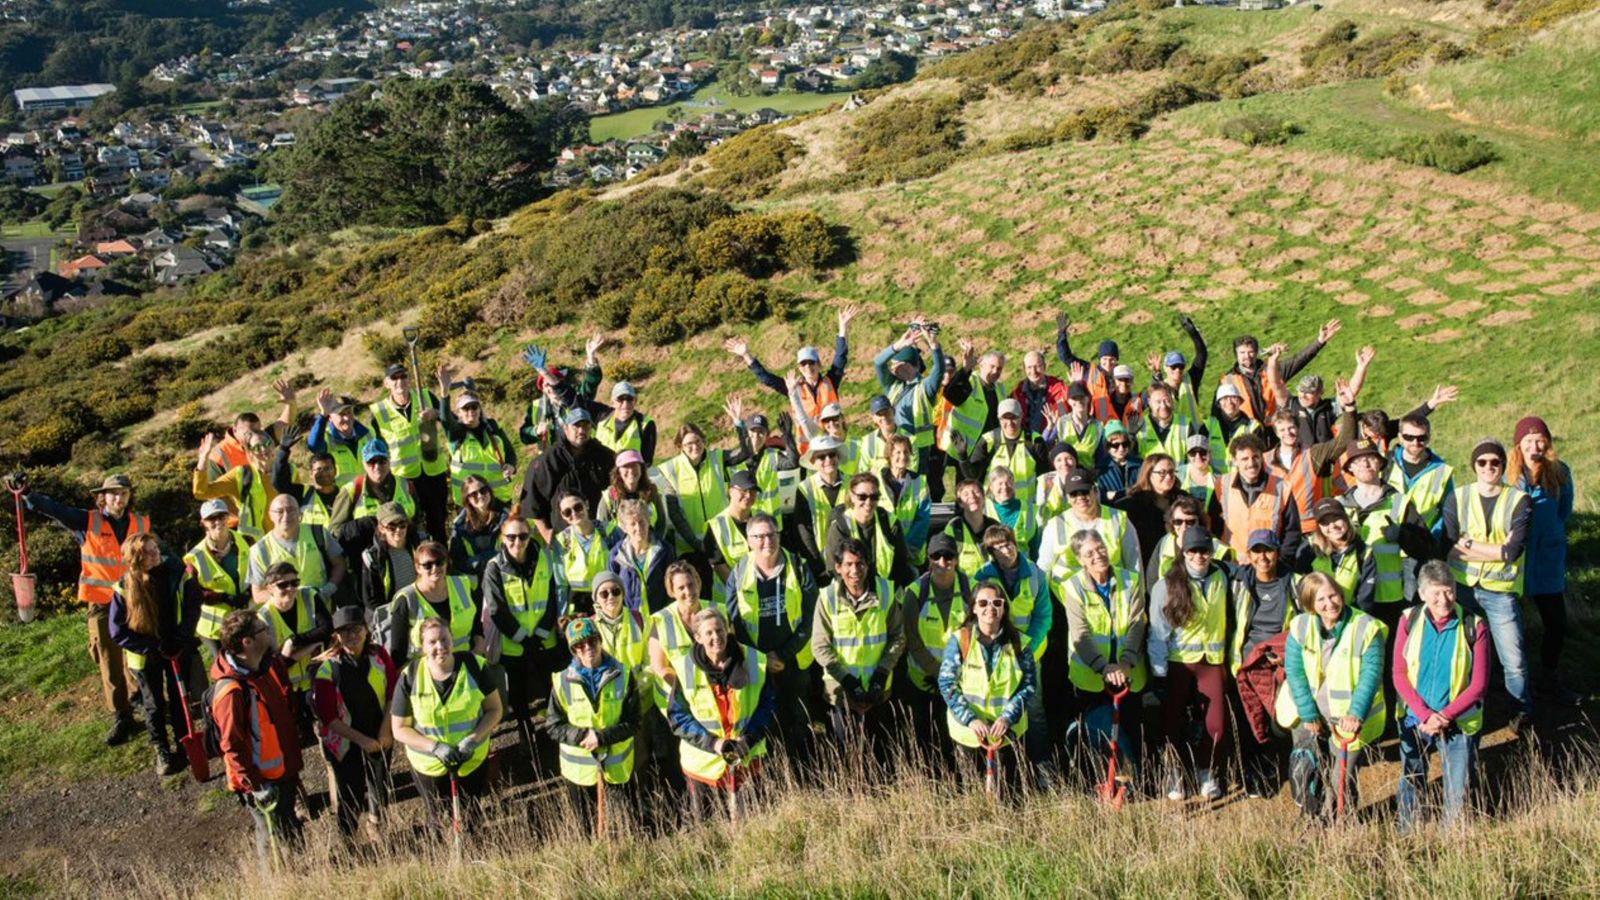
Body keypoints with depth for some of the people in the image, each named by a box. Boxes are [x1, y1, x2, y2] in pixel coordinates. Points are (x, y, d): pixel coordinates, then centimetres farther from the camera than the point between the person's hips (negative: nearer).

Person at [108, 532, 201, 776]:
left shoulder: (176, 573, -15)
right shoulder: (125, 588, -16)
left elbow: (193, 608, -9)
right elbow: (118, 631, -13)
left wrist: (181, 641, -19)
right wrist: (154, 647, -18)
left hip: (178, 650, 1)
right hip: (146, 656, 0)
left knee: (179, 699, 13)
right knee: (154, 705, 13)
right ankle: (162, 751, 27)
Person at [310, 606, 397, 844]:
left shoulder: (379, 655, -7)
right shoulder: (326, 668, -17)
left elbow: (393, 692, 0)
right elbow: (328, 716, -15)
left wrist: (386, 731, -8)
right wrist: (361, 739, -17)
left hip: (379, 739, 3)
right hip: (345, 743, -3)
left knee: (381, 793, 16)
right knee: (351, 798, 6)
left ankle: (373, 826, 44)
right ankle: (347, 840, 30)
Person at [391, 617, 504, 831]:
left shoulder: (473, 666, -15)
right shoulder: (409, 677, -15)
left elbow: (495, 709, -5)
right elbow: (400, 729, -9)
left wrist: (473, 739, -21)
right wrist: (435, 747, -23)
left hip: (473, 761, 0)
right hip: (428, 765, 0)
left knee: (470, 820, 20)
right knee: (440, 821, 18)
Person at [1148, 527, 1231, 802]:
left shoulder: (1220, 578, 3)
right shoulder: (1167, 585, -8)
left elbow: (1223, 618, 13)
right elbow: (1158, 631, -7)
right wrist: (1158, 670, -11)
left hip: (1212, 659, 2)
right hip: (1178, 662, -2)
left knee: (1217, 722, -1)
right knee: (1175, 721, 6)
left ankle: (1206, 770, 21)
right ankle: (1175, 773, 23)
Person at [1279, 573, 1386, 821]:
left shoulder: (1366, 628, -15)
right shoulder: (1300, 627, -8)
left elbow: (1371, 675, -16)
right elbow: (1294, 672, -8)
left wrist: (1356, 714, -27)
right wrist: (1308, 714, -13)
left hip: (1348, 716, -2)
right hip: (1308, 714, 2)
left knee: (1342, 777, 2)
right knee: (1304, 769, 7)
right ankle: (1310, 818, 29)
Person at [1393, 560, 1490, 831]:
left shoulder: (1474, 627, -10)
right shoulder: (1409, 621, -6)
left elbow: (1479, 684, -10)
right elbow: (1399, 676, -7)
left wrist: (1445, 716, -19)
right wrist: (1426, 715, -18)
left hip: (1458, 723, -2)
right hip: (1414, 719, 2)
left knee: (1458, 792, 3)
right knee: (1410, 785, 15)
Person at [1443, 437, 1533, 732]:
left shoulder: (1518, 501, -2)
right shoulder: (1457, 498, 2)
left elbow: (1513, 551, -13)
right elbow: (1450, 546, -9)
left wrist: (1470, 545, -11)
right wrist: (1497, 549, -13)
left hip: (1500, 592, -1)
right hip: (1461, 587, 1)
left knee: (1514, 661, -1)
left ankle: (1523, 714, 23)